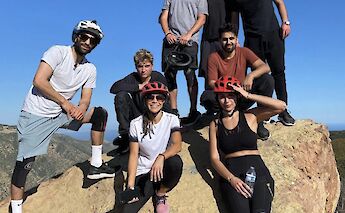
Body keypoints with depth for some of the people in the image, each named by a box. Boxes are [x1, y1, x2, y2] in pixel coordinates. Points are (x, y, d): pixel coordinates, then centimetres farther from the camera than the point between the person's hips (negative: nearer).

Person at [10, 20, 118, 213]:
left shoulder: (90, 69, 3)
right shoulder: (58, 52, -13)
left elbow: (86, 98, 1)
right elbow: (39, 81, -22)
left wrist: (80, 109, -22)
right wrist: (65, 102, -19)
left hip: (63, 113, 6)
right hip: (36, 114, -5)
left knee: (100, 114, -3)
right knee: (24, 164, -7)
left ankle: (96, 165, 2)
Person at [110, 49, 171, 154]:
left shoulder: (159, 78, -10)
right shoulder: (133, 77, -7)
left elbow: (166, 106, -13)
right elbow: (114, 88, -25)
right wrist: (139, 87, -25)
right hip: (138, 117, 1)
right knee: (121, 96, -21)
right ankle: (125, 135, -17)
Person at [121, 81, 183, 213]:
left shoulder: (171, 119, -6)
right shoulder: (136, 124, -5)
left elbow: (177, 145, -19)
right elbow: (133, 154, -6)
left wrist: (161, 157, -39)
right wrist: (130, 186, -15)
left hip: (163, 169, 1)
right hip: (142, 173, -1)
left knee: (176, 162, -33)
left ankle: (160, 194, -3)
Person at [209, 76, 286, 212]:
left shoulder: (250, 116, 9)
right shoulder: (215, 124, 11)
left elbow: (281, 106, -4)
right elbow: (214, 158, 4)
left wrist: (248, 95, -5)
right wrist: (231, 179, -13)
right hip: (230, 173, 1)